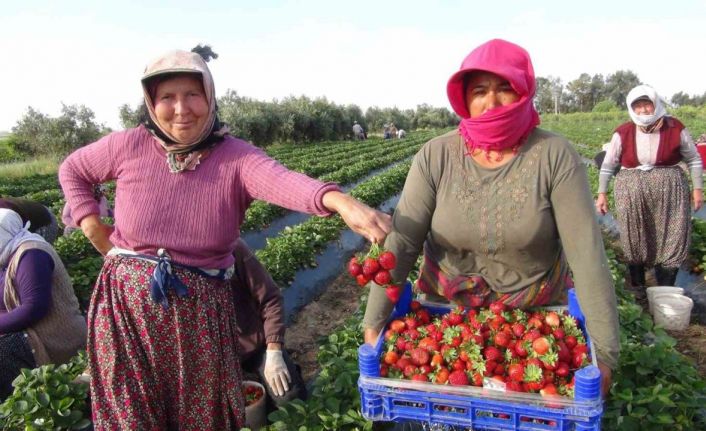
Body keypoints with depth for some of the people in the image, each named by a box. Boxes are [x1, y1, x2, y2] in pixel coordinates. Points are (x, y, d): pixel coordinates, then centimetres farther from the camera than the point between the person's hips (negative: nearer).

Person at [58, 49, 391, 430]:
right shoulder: (129, 146, -6)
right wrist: (90, 223, 0)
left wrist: (340, 201, -55)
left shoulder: (235, 156, -13)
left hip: (199, 311, -1)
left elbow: (282, 181, -35)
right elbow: (72, 170, 15)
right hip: (126, 302, 2)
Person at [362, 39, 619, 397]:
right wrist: (374, 324, -23)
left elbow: (587, 254, -21)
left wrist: (604, 350, -23)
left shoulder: (555, 155, -19)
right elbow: (400, 243, -19)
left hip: (537, 312, 0)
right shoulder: (436, 156, -16)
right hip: (447, 308, 1)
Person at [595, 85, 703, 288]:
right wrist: (602, 193, 2)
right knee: (634, 242, 9)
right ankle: (637, 289, 26)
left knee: (670, 241, 2)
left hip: (669, 191, 0)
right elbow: (608, 164, 3)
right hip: (632, 193, 0)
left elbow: (693, 159, 7)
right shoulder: (623, 132, -6)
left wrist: (698, 188, 6)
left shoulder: (675, 128, -5)